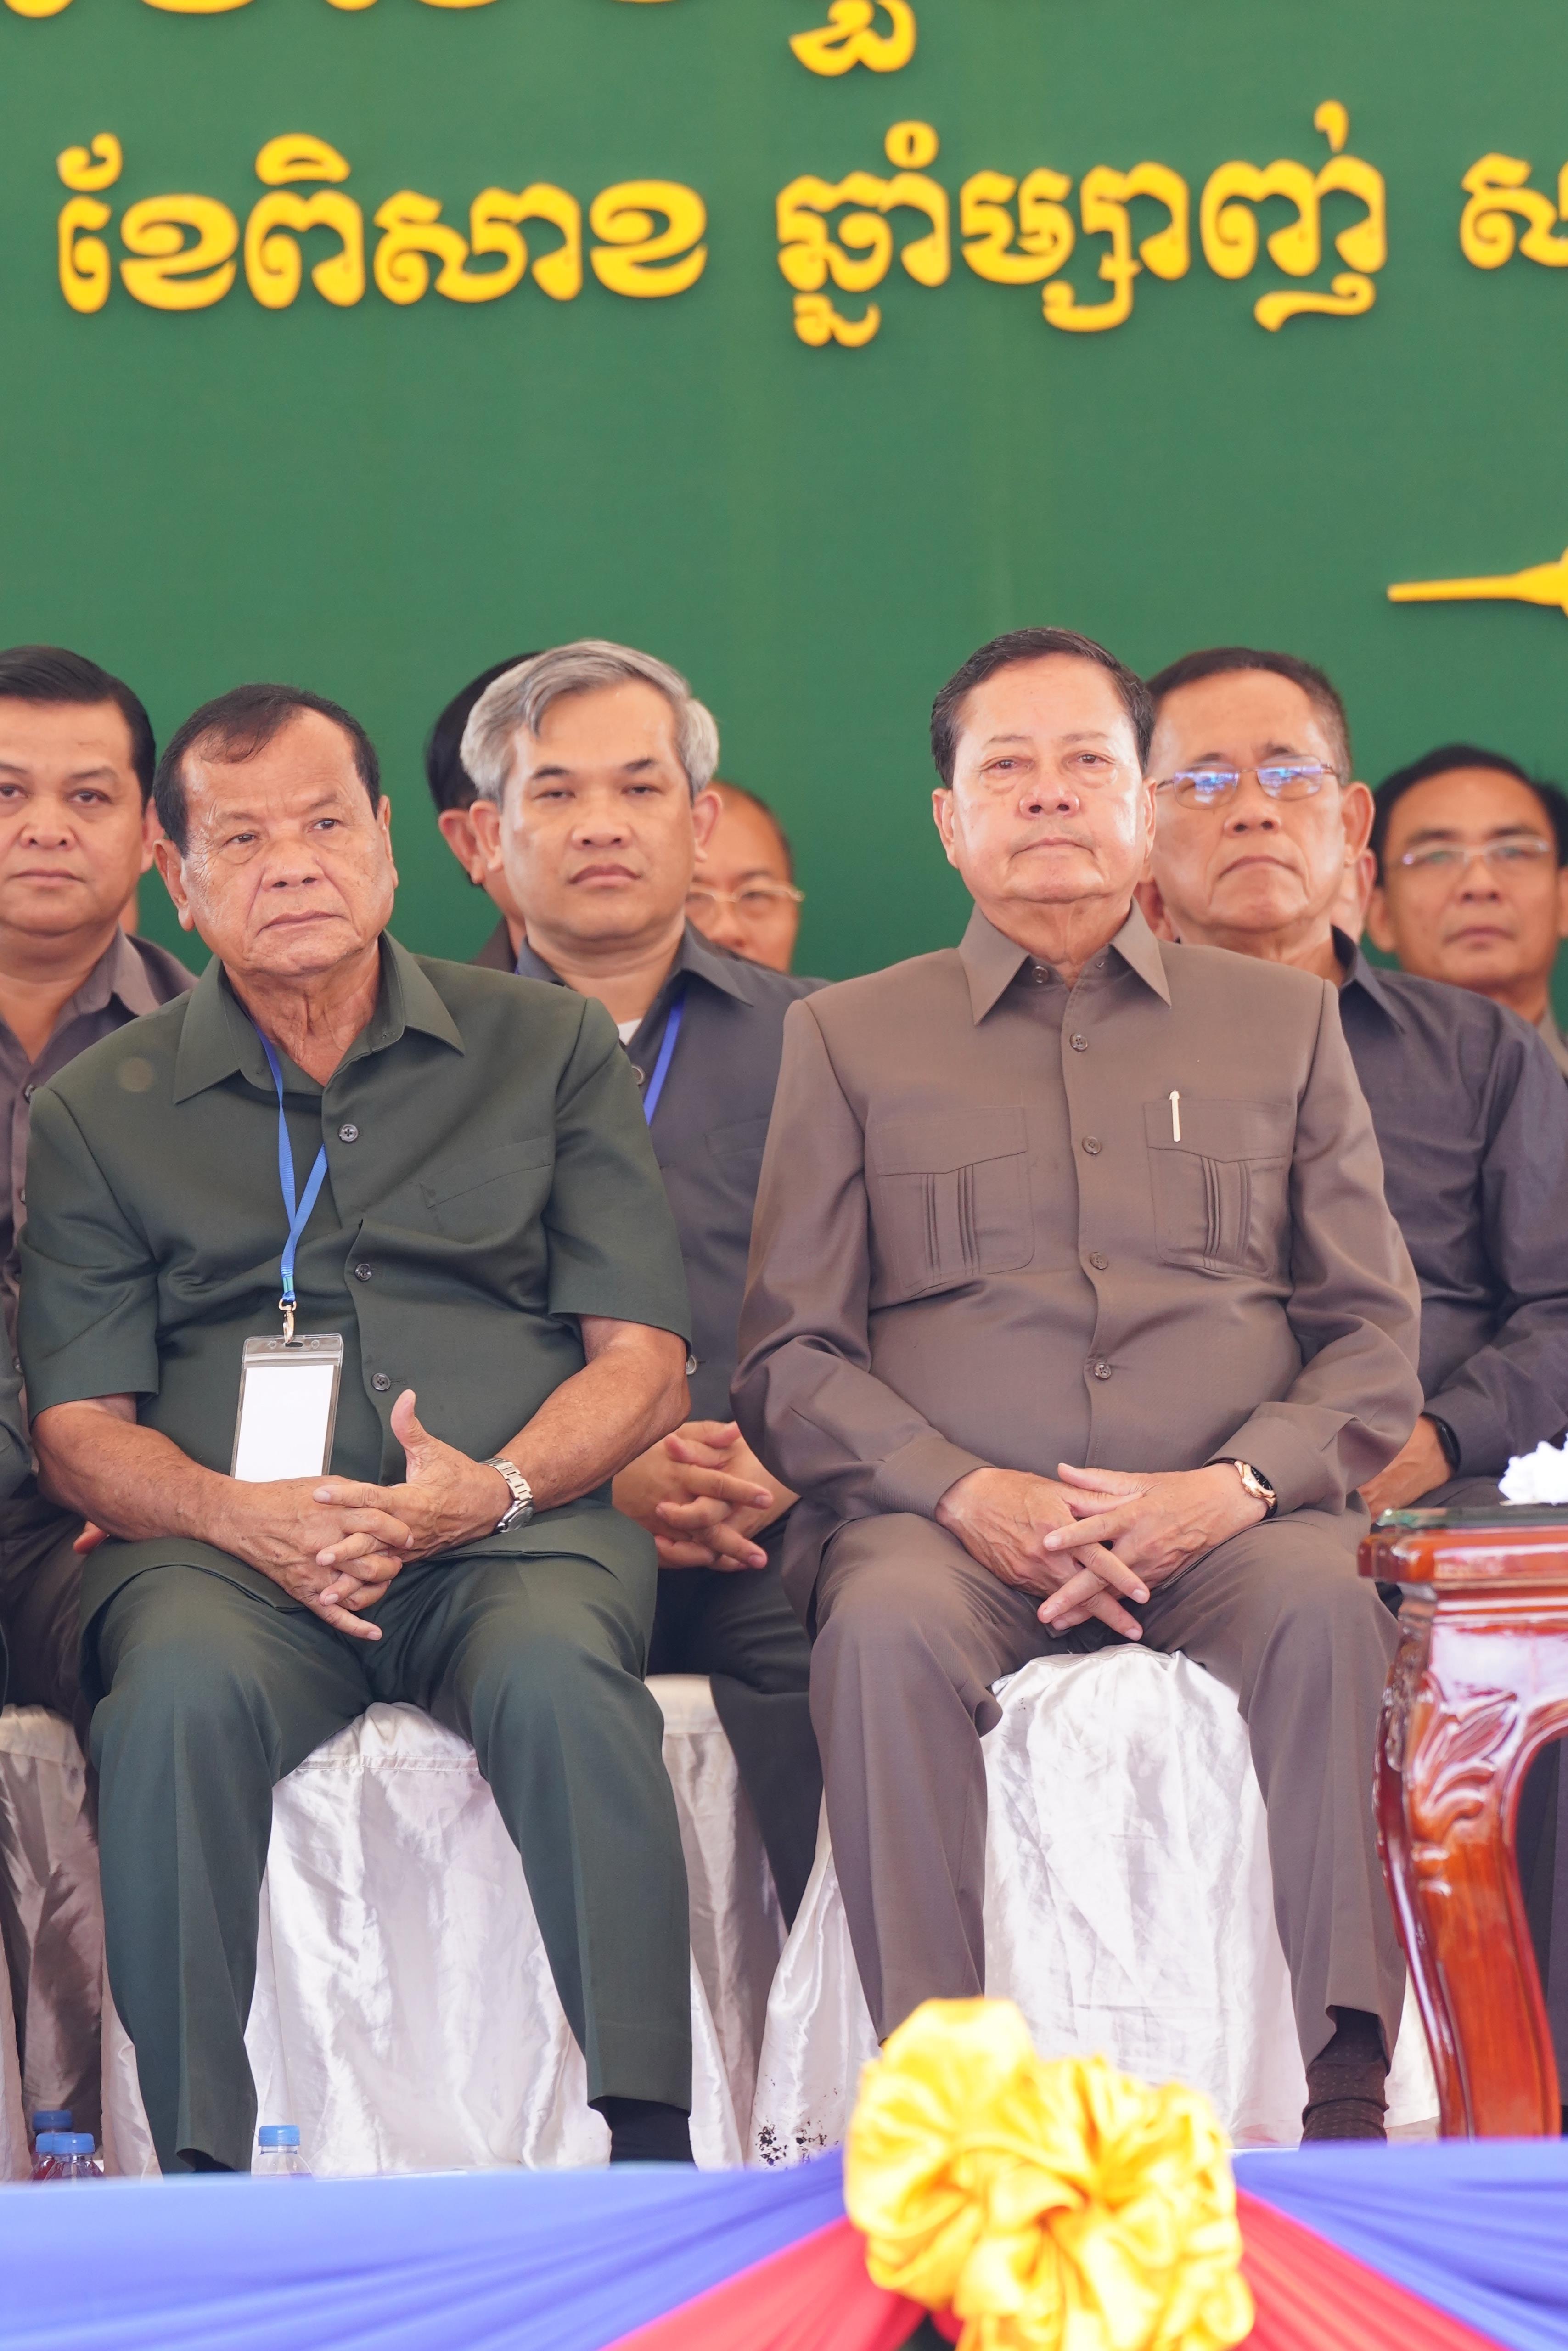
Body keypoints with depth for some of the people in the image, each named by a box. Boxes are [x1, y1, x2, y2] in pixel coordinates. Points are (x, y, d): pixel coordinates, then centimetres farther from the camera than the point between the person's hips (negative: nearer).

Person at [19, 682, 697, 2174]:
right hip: (229, 1546, 0)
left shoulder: (548, 1049, 16)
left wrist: (493, 1486, -11)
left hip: (509, 1532, 0)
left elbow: (643, 1362, 10)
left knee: (558, 1673, -35)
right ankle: (196, 2176, -30)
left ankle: (653, 2151, -34)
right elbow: (79, 1428, 8)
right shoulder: (92, 1114, 16)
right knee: (182, 1690, -35)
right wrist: (243, 1516, -14)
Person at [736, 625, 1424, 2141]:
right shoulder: (848, 1037, 17)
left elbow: (1374, 1333, 13)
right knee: (885, 1627, -35)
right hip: (948, 1516, 0)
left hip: (1226, 1518, 1)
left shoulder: (1281, 1022, 20)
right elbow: (788, 1354, 10)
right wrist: (965, 1491, -9)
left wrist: (1237, 1483, -8)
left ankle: (1347, 2101, -34)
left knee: (1329, 1606, -34)